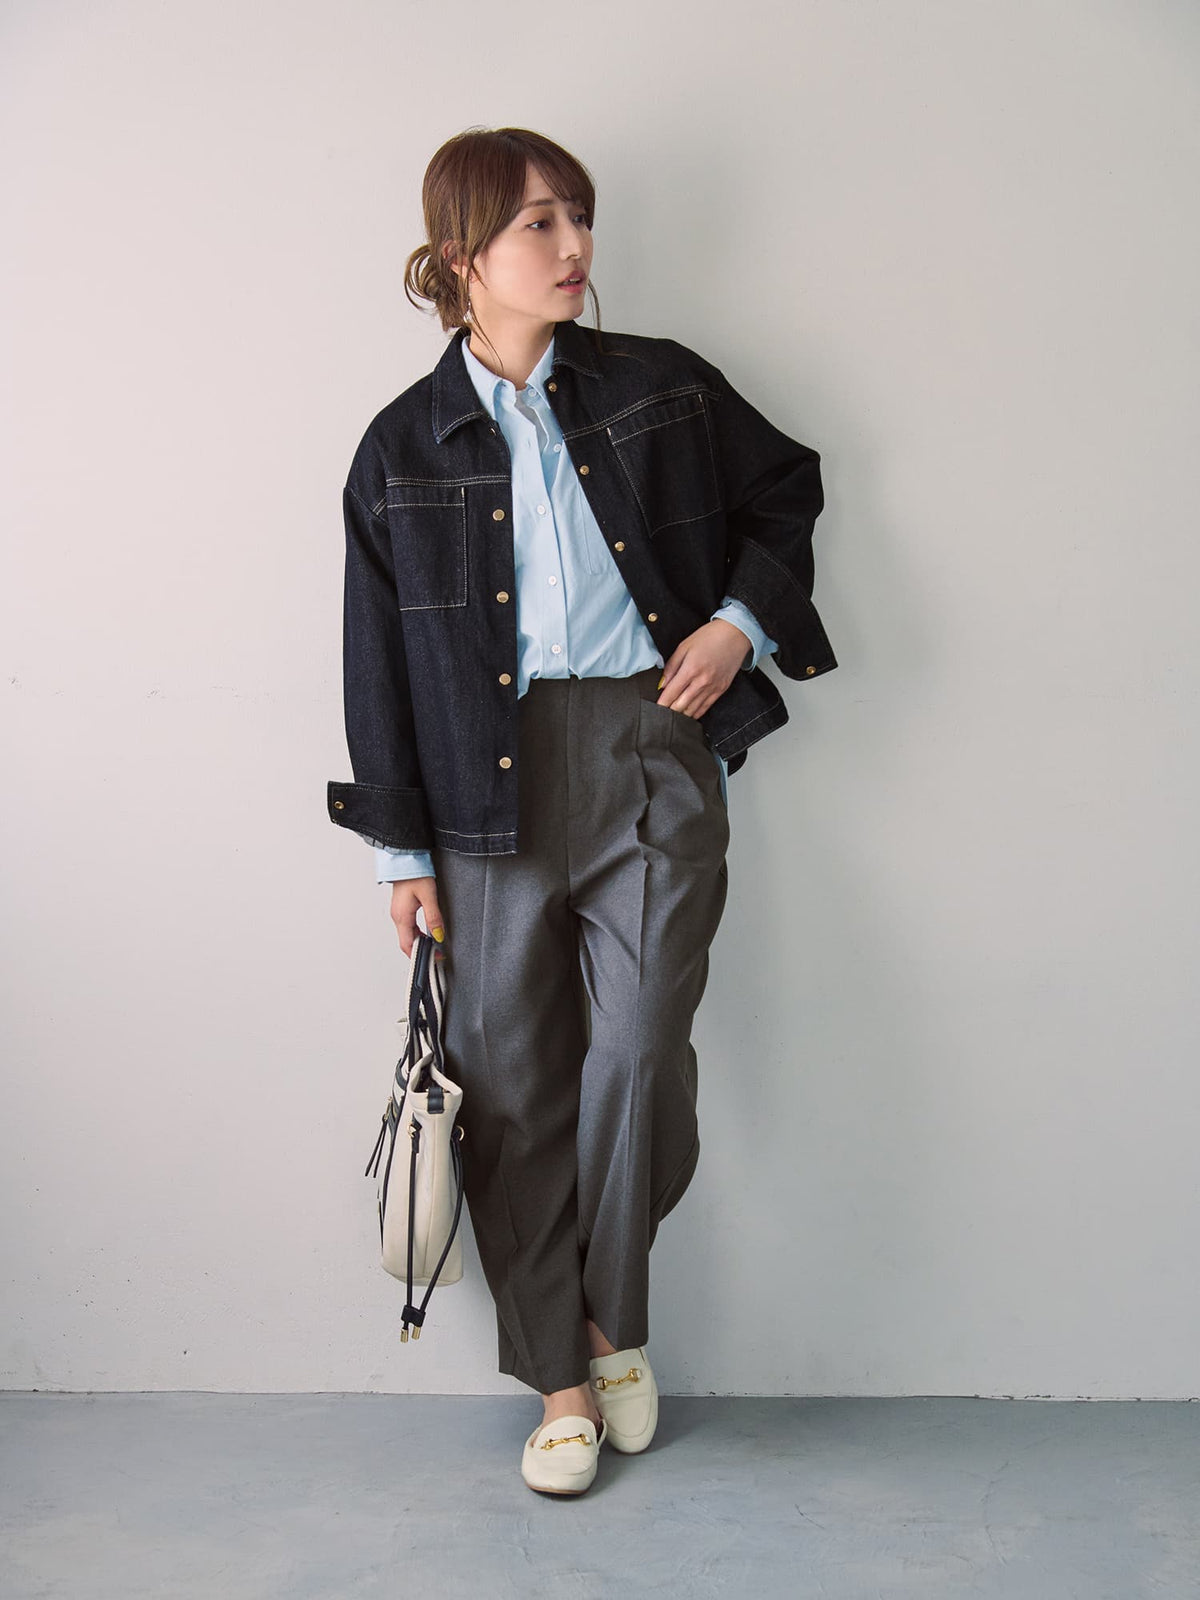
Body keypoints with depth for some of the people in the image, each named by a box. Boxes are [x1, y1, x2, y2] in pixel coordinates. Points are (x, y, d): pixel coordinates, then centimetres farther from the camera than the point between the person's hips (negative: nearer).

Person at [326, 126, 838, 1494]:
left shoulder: (664, 390, 6)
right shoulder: (407, 445, 5)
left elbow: (786, 489, 21)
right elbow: (381, 657, 6)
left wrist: (741, 622, 3)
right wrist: (400, 846, 5)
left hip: (654, 760, 0)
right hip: (492, 780, 1)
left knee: (639, 1052, -11)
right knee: (514, 1081, 5)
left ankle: (617, 1322, 17)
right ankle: (561, 1377, 21)